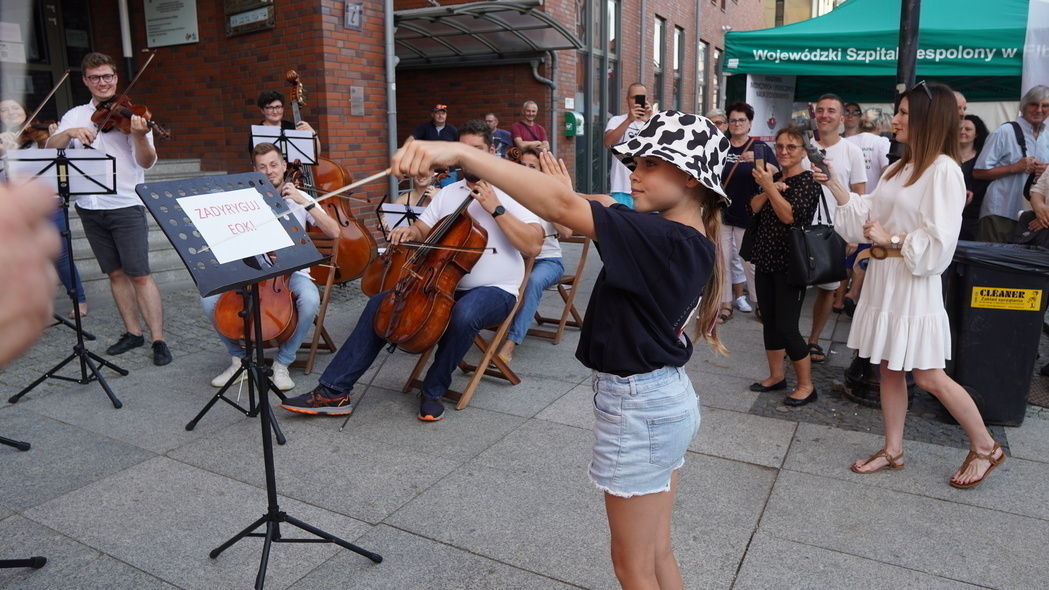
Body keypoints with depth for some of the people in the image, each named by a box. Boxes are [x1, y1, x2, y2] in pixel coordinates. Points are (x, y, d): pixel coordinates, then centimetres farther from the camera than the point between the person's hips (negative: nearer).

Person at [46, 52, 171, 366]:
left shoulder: (129, 114, -2)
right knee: (116, 273, 11)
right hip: (90, 207, 5)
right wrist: (69, 133, -20)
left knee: (140, 274, -8)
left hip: (126, 206, -4)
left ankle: (158, 340, -4)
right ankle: (133, 332, 21)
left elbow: (146, 162, -13)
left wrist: (140, 137, -33)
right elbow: (50, 147, -1)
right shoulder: (76, 116, 11)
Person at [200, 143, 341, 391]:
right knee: (209, 299, -20)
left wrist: (305, 202, -16)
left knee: (310, 299, -35)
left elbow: (334, 231, -9)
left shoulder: (299, 199, 4)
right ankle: (240, 359, 2)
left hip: (291, 272, -2)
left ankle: (282, 363, -14)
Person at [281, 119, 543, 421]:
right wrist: (408, 232, -7)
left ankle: (433, 392, -15)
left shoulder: (512, 193, -4)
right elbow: (422, 231, 17)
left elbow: (533, 246, -16)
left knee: (464, 314, -39)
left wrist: (496, 209, -19)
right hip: (444, 284, 6)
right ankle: (334, 391, -3)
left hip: (495, 291, -5)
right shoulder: (448, 193, 14)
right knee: (379, 305, -8)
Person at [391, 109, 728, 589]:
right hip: (666, 399, 9)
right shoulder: (688, 240, 3)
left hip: (638, 406, -9)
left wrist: (460, 153, -40)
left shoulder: (664, 240, -25)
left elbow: (559, 208, -36)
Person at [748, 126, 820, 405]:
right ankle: (776, 376, 26)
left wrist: (770, 187, -20)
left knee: (787, 326, -7)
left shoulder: (809, 181, -9)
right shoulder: (774, 178, 12)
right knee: (769, 321, 12)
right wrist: (768, 190, -13)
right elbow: (753, 207, 1)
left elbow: (790, 215, -21)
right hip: (765, 260, 7)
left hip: (790, 264, -7)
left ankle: (806, 385, 8)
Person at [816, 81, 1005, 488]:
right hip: (883, 279, 8)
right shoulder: (899, 168, 12)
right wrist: (833, 184, 7)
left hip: (914, 284, -8)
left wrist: (891, 240, -16)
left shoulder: (943, 169, -14)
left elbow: (938, 241, -20)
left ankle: (985, 447, 21)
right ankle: (893, 451, 25)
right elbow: (868, 216, 10)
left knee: (928, 377, -1)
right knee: (889, 368, 13)